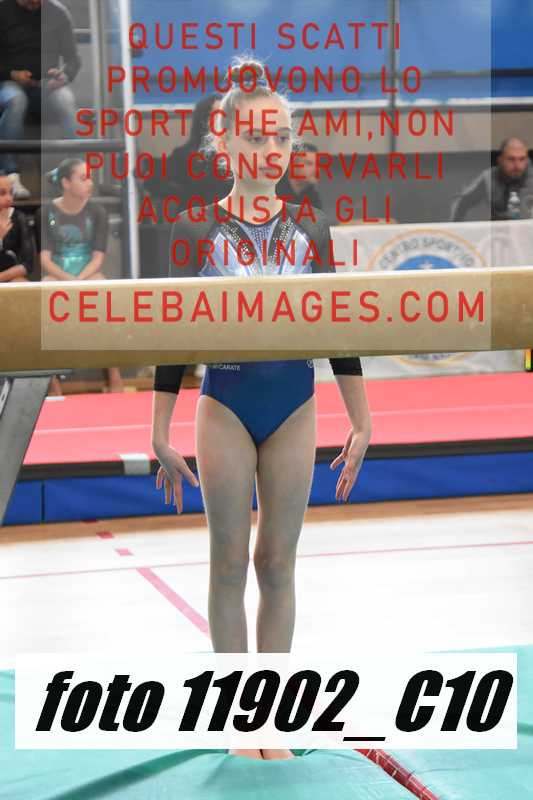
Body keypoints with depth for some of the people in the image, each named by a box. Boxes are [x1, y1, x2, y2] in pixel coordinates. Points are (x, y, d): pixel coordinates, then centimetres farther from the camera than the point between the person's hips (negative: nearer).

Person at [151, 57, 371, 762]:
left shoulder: (311, 228, 2)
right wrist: (161, 435, -3)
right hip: (225, 407, -2)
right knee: (230, 562, 4)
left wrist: (361, 422, 6)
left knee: (278, 565, 6)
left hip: (294, 408, 2)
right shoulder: (197, 230, -4)